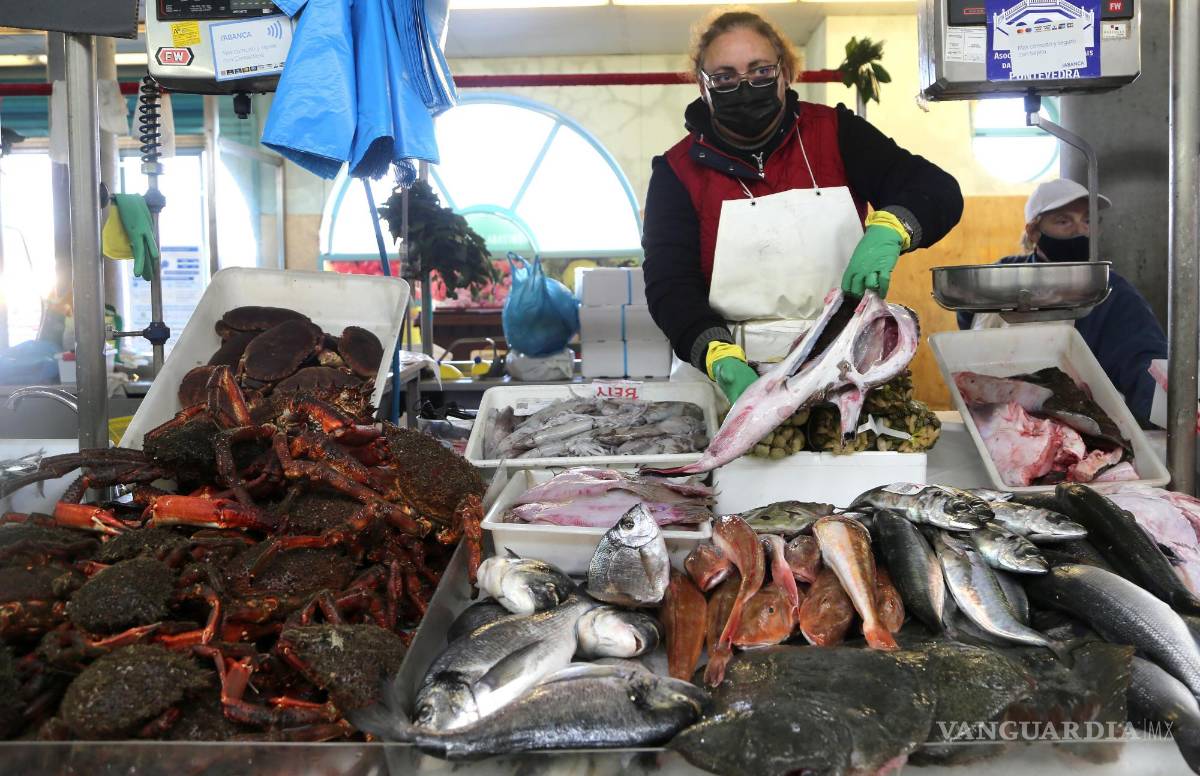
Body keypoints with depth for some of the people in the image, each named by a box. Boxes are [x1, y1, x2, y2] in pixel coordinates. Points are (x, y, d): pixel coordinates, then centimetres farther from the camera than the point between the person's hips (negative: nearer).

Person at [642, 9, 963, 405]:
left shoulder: (835, 133, 8)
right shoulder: (678, 172, 5)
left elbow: (939, 192, 4)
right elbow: (670, 284, -4)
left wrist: (887, 231, -19)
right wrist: (723, 361, -23)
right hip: (723, 382, -1)